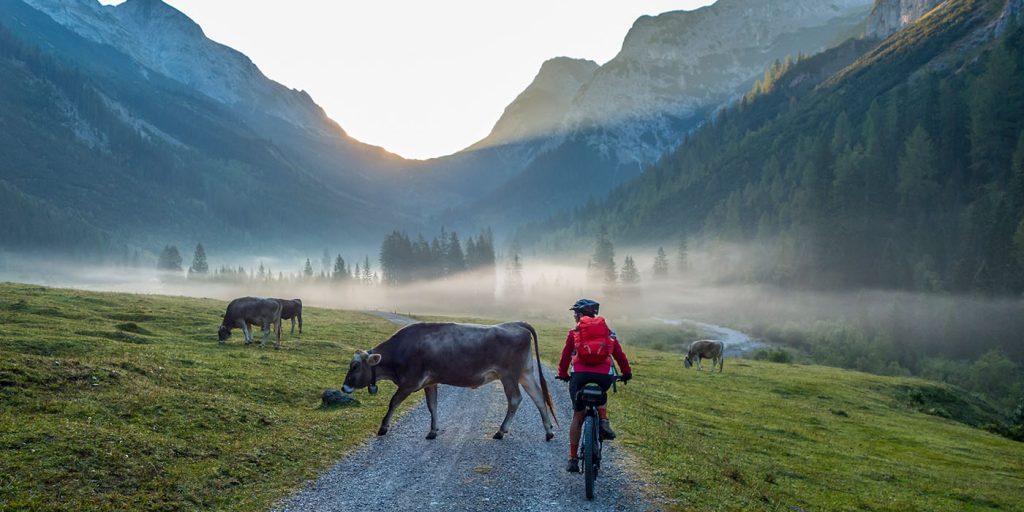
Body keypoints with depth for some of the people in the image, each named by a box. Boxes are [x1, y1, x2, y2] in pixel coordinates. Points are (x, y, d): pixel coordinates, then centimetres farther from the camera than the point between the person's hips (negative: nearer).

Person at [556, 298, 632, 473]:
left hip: (580, 375, -1)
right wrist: (627, 372, 27)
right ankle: (604, 422, 8)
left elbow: (566, 355, 15)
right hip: (604, 375, 1)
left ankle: (573, 459, 13)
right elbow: (619, 353, 16)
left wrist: (563, 374, 28)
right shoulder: (607, 331, 18)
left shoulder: (574, 332, 14)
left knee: (577, 416, 12)